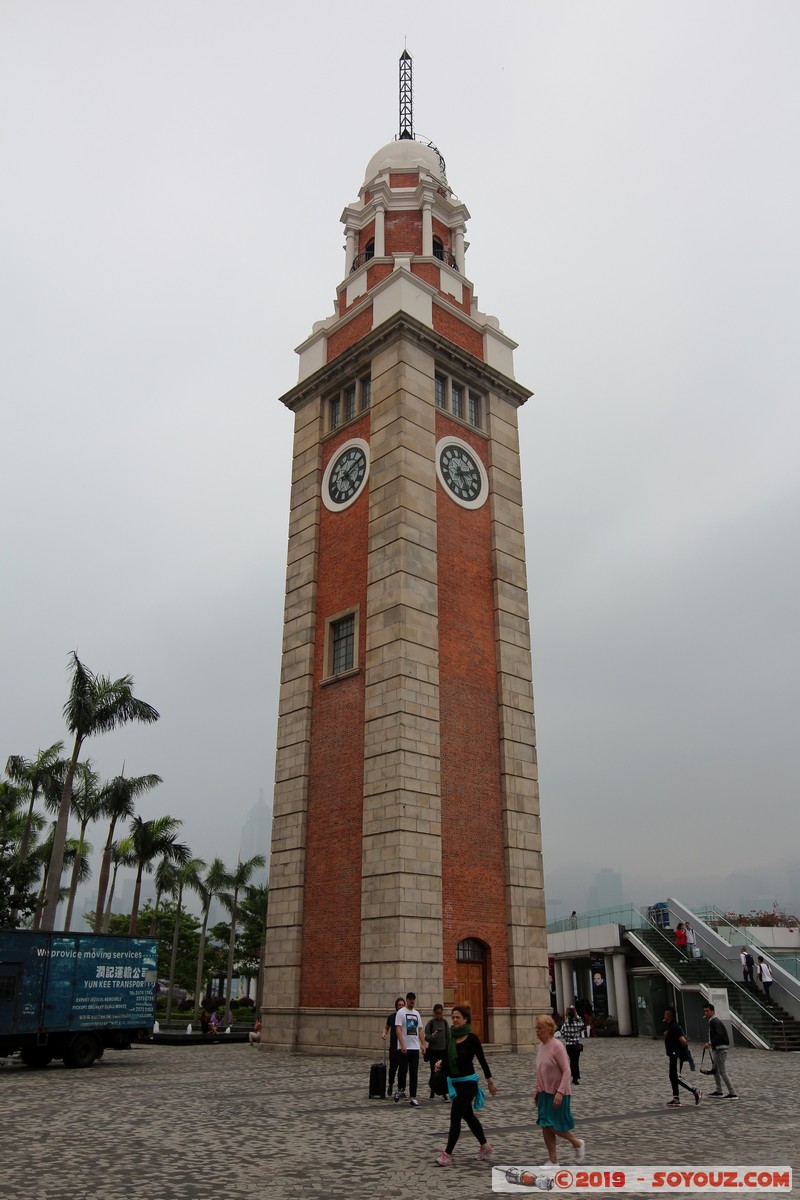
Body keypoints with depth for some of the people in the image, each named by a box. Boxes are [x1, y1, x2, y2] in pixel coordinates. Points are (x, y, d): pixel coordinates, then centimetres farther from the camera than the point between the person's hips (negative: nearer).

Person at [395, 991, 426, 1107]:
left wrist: (423, 1044, 8)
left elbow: (420, 1030, 17)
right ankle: (400, 1090, 21)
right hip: (404, 1048, -5)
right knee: (403, 1070, -4)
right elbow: (398, 1029, -13)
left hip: (415, 1047, 6)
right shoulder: (401, 1012, -6)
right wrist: (402, 1045, -21)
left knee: (414, 1073, 4)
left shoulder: (417, 1013, 14)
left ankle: (412, 1098, 7)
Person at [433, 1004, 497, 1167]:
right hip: (454, 1082, 7)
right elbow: (447, 1058, 12)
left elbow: (482, 1060, -8)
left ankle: (447, 1154, -2)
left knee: (455, 1117, -7)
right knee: (468, 1115, 18)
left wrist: (490, 1081, -3)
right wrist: (440, 1064, -9)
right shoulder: (451, 1037, 4)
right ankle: (485, 1146, 34)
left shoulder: (471, 1038, -14)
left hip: (467, 1082, -7)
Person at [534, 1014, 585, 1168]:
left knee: (554, 1126, -2)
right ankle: (553, 1161, 18)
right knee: (545, 1126, 7)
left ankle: (577, 1143, 23)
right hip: (544, 1093, 7)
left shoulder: (557, 1046, -18)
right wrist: (537, 1091, 16)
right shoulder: (541, 1046, 6)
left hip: (557, 1093, -7)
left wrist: (560, 1092, -25)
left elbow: (566, 1070, -20)